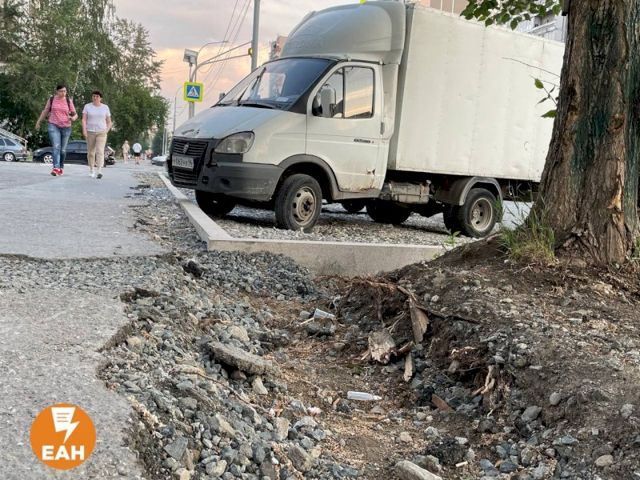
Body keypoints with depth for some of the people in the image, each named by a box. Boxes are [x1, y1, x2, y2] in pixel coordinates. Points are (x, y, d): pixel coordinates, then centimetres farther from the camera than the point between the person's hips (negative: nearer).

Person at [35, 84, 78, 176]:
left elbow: (75, 114, 4)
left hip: (66, 127, 1)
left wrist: (73, 118, -19)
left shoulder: (69, 101, 1)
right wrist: (38, 122, 16)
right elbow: (45, 111, 13)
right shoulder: (52, 99, 2)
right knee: (56, 147, -19)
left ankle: (61, 167, 31)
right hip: (53, 126, -1)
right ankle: (56, 168, -29)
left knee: (63, 150, 9)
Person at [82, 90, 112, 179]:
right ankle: (91, 170, 26)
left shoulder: (105, 108, 3)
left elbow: (109, 122, 8)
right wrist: (84, 130, -17)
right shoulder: (87, 106, 1)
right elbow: (84, 120, -5)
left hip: (101, 133, -1)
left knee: (100, 151, -16)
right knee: (91, 152, 8)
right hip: (90, 132, 1)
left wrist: (106, 131, -5)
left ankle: (99, 171, -27)